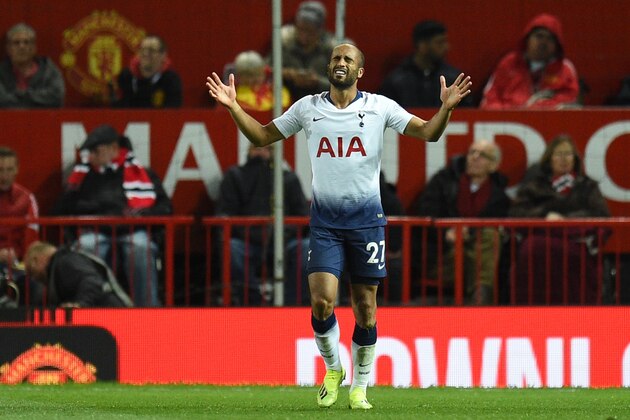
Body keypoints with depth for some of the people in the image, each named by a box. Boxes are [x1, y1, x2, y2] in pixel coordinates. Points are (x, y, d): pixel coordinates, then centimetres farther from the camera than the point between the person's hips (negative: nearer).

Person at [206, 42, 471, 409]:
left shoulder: (379, 107, 0)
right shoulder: (308, 107, 6)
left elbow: (428, 133, -2)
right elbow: (262, 136, 13)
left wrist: (446, 108, -20)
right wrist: (233, 107, 2)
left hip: (366, 218, -1)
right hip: (325, 219, 1)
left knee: (365, 308, 2)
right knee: (322, 301, -13)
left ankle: (359, 387, 15)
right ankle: (333, 370, 13)